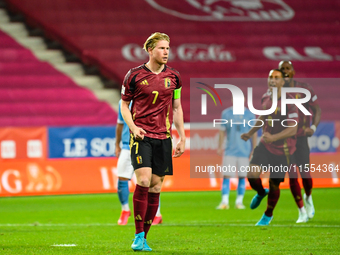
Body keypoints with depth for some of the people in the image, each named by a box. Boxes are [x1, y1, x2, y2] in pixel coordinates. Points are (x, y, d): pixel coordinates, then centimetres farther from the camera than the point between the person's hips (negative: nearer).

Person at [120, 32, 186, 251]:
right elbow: (124, 104, 6)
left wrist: (182, 138, 12)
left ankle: (144, 238, 11)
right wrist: (133, 127, -11)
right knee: (143, 180, -18)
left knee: (155, 187, 2)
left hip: (163, 137, 4)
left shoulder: (174, 76, 7)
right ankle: (138, 235, -12)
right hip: (142, 135, -4)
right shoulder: (135, 75, -2)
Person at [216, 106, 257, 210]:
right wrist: (220, 147, 4)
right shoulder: (226, 113, 5)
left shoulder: (249, 115, 4)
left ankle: (239, 202, 10)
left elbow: (254, 133, 6)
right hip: (230, 151, 0)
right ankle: (224, 202, -8)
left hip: (244, 151, 0)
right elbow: (222, 131, 10)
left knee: (242, 176, 2)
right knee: (226, 175, -8)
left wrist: (254, 150, 1)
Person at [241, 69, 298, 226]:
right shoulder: (266, 97, 1)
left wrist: (274, 137, -36)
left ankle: (268, 215, 31)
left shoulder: (289, 103, -19)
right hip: (265, 145, 4)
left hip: (282, 150, -4)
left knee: (274, 184, 5)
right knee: (252, 175, -16)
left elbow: (292, 129, -23)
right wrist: (250, 133, 24)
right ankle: (261, 193, 20)